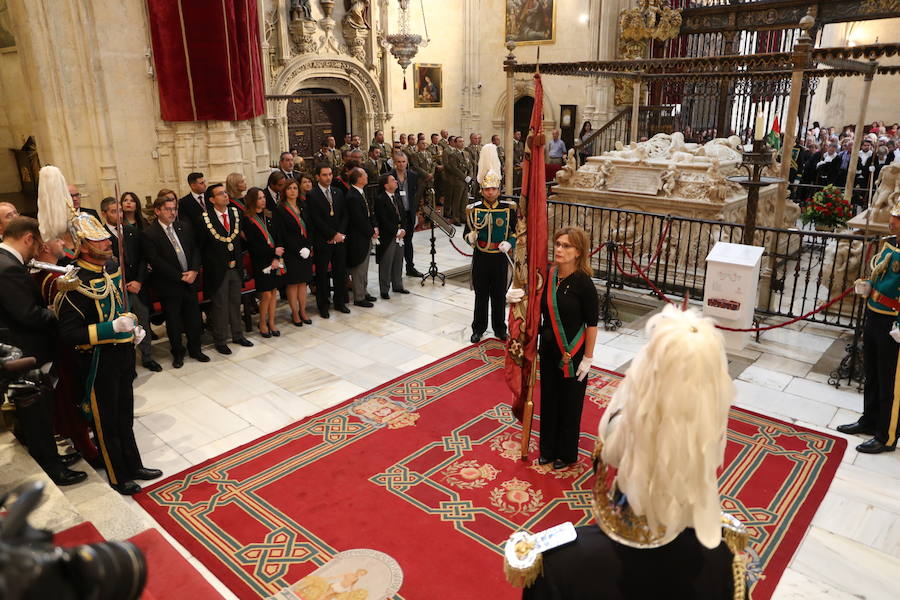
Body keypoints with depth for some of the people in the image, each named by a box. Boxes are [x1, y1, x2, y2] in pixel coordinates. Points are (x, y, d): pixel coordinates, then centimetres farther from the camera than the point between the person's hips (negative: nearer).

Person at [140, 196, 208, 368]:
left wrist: (193, 271, -9)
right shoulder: (148, 234, -10)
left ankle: (195, 349, 27)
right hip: (169, 285, -4)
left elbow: (195, 249, 7)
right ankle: (178, 353, 25)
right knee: (173, 321, 9)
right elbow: (155, 261, -14)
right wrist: (180, 276, -15)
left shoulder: (185, 227, 6)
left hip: (190, 280, 4)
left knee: (194, 318, 10)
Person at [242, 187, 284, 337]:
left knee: (273, 292, 9)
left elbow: (278, 237, 3)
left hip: (275, 261, 5)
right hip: (260, 261, -5)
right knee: (266, 295, -4)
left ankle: (271, 323, 20)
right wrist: (273, 252, -12)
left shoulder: (269, 216, 10)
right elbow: (253, 244, -11)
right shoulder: (247, 220, -6)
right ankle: (262, 324, 14)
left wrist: (277, 257, -10)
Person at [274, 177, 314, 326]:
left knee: (303, 281, 8)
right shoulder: (280, 210, -6)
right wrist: (298, 250, -15)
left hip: (305, 251, 5)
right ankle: (295, 313, 10)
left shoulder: (303, 207, 11)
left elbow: (309, 229, 9)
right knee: (292, 282, 1)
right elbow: (282, 234, -11)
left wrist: (308, 247, -5)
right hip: (290, 252, -5)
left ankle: (303, 311, 17)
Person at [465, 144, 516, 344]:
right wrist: (470, 238, -20)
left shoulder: (508, 208, -2)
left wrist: (509, 243, -14)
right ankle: (478, 329, 21)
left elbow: (516, 231, 4)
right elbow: (468, 232, 2)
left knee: (499, 295, 10)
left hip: (500, 258, 0)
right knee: (481, 295, 8)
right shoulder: (473, 209, -2)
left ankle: (500, 328, 24)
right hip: (480, 257, 0)